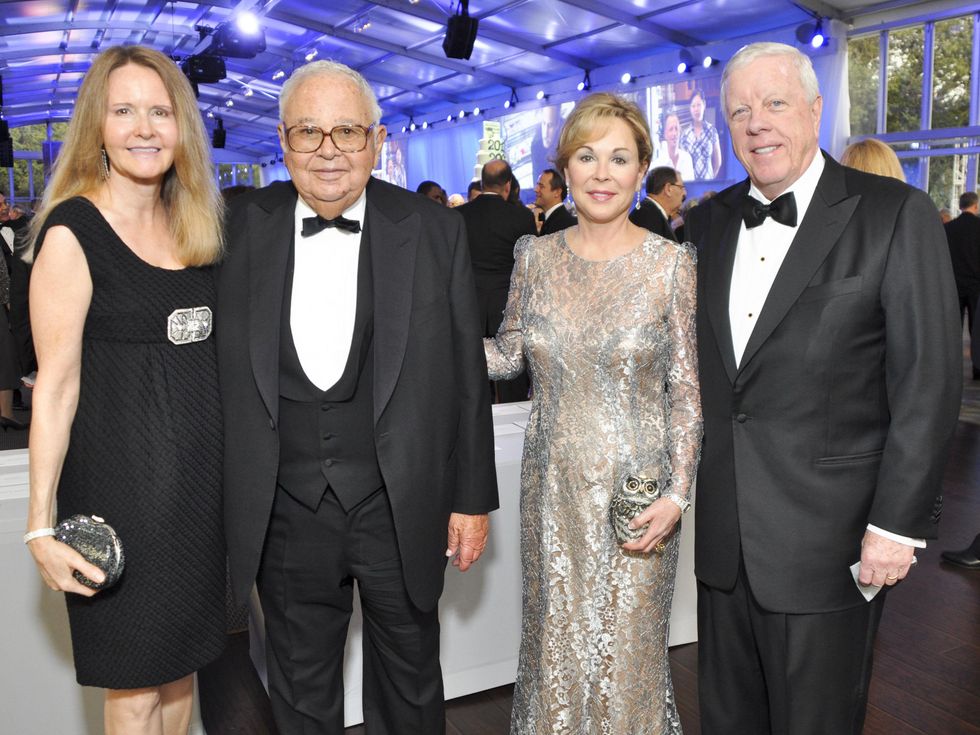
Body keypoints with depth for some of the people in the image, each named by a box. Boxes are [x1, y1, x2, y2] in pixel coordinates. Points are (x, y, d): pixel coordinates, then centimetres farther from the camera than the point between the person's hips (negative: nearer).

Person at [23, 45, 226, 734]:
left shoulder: (196, 225, 8)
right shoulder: (71, 232, -10)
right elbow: (56, 385, -12)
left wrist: (232, 462, 9)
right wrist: (42, 525, -13)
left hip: (202, 472, 6)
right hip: (121, 478, -6)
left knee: (181, 663, 19)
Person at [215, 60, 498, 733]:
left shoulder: (435, 230, -6)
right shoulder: (245, 229, -2)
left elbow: (467, 373, -3)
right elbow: (225, 369, 4)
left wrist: (473, 498, -1)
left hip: (402, 507, -1)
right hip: (284, 511, 1)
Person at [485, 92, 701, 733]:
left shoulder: (671, 262, -8)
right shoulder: (537, 256, 1)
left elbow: (686, 390, -6)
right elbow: (509, 355, 7)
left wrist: (677, 495, -11)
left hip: (636, 488, -2)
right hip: (553, 485, 3)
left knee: (627, 647, 12)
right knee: (554, 639, 16)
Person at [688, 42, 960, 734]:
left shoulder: (896, 214, -7)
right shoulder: (708, 221, 8)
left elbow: (928, 384, -9)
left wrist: (897, 523, -12)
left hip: (827, 540, -4)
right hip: (724, 535, 5)